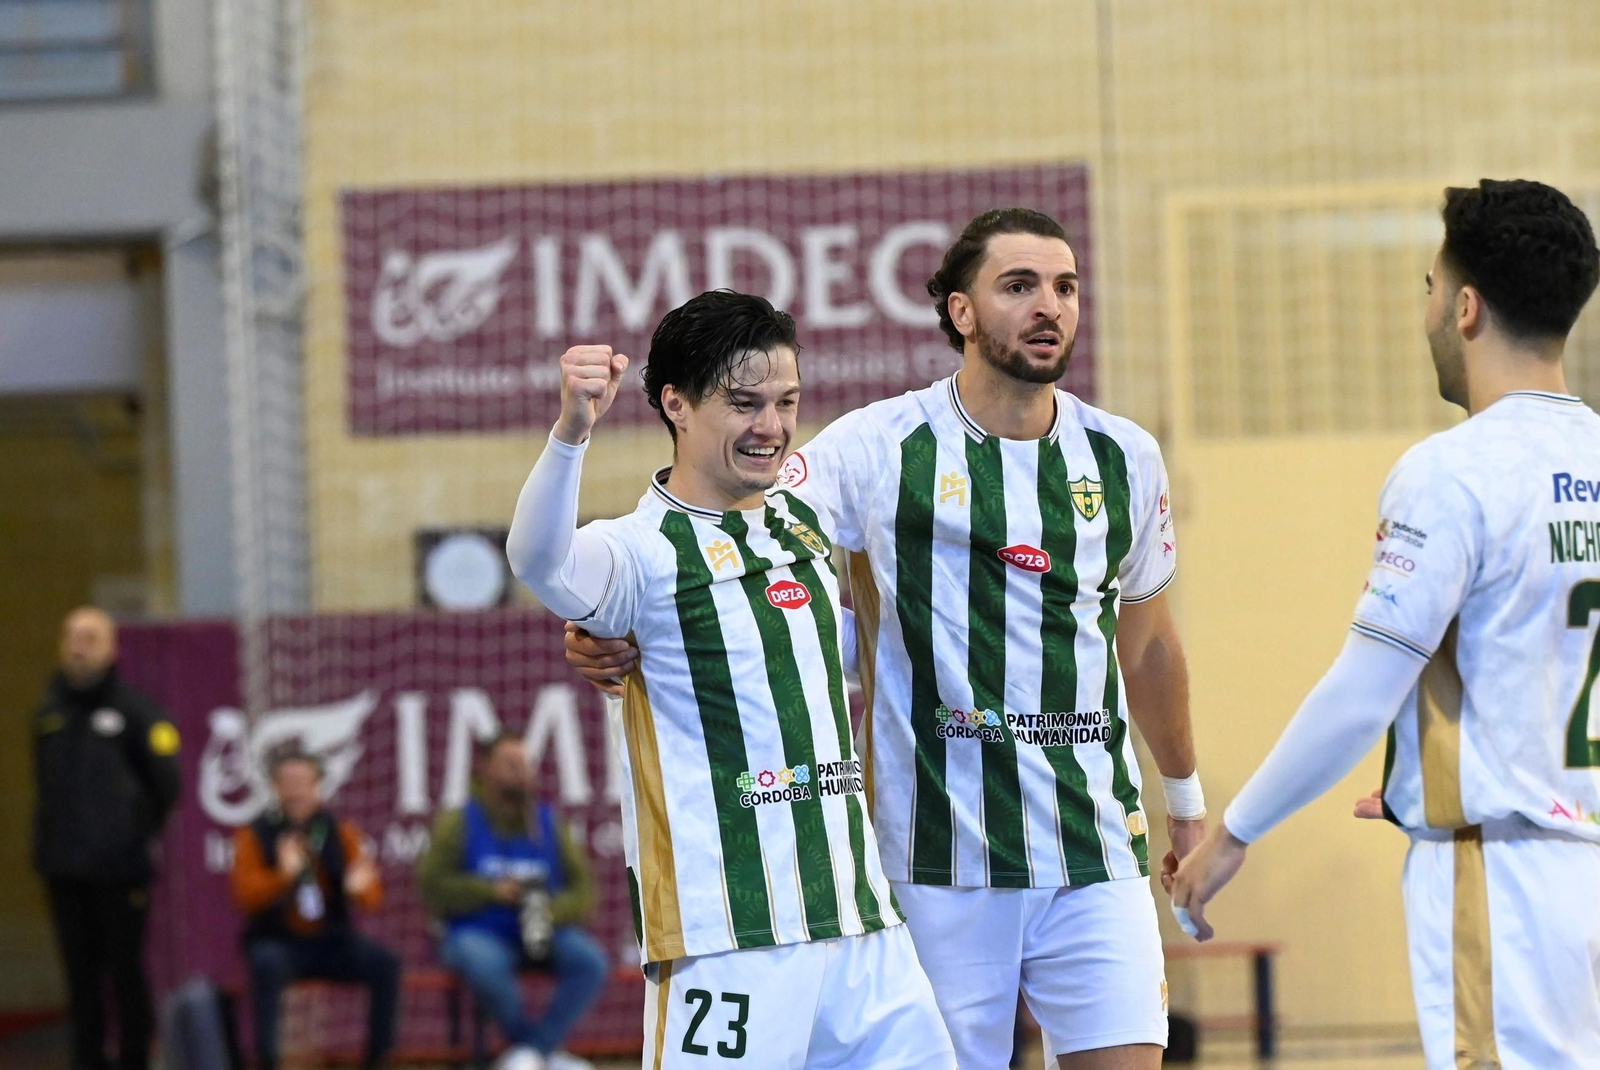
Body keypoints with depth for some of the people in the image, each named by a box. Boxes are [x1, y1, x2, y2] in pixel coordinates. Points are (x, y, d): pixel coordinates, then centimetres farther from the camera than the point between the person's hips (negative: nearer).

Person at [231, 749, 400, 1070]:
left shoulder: (341, 832, 5)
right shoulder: (255, 836, 0)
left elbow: (372, 899, -1)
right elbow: (245, 895, -12)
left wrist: (360, 888, -26)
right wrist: (284, 874, -31)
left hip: (332, 943, 3)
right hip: (276, 942, -3)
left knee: (386, 962, -22)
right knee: (268, 964, -36)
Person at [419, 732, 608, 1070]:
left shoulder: (549, 823, 7)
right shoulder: (458, 824, 0)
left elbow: (582, 890, 3)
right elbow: (433, 889, -7)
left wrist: (550, 912, -19)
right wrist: (491, 892, -18)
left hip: (541, 933, 3)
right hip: (480, 933, -3)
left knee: (590, 961, -25)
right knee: (483, 964, -37)